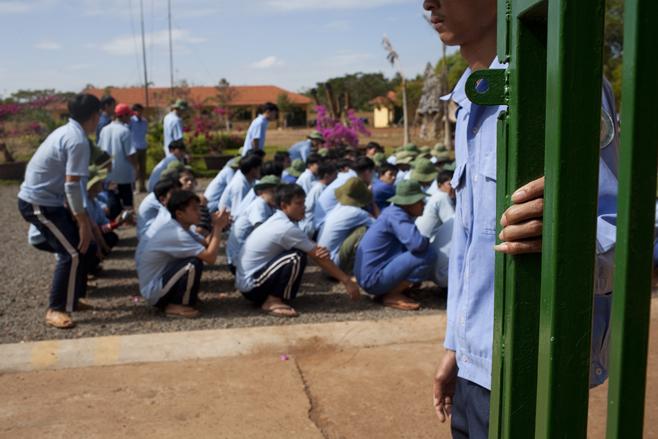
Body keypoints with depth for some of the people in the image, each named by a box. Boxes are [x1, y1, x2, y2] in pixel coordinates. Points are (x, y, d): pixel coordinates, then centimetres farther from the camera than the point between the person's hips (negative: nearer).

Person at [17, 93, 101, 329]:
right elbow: (72, 185, -25)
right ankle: (56, 310, 0)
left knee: (84, 246, 12)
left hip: (47, 199, 10)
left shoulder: (67, 132, 10)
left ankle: (72, 299, 23)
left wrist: (79, 216, 21)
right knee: (72, 253, -11)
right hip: (38, 203, -10)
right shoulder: (78, 141, -20)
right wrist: (83, 222, -20)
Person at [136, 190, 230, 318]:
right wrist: (218, 228, -20)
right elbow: (210, 257, -29)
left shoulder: (177, 227, 5)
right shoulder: (177, 234, -24)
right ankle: (176, 306, -8)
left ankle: (172, 300, 14)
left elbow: (206, 245, 6)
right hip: (154, 291, -10)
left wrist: (216, 227, -10)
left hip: (160, 281, 10)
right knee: (194, 263, -25)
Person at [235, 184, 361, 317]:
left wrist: (321, 252, -19)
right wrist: (347, 280, -10)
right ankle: (272, 302, -12)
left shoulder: (278, 221, 7)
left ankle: (269, 296, 10)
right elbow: (318, 257, -16)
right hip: (251, 285, -9)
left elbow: (316, 252, 5)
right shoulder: (286, 228, -21)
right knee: (297, 257, -23)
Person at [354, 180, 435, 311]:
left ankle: (384, 291, 11)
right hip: (374, 279, -10)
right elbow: (417, 244, -30)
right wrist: (427, 241, -8)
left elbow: (411, 241, 25)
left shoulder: (394, 211, 11)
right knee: (427, 254, -18)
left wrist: (423, 240, 7)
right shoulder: (396, 215, -17)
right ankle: (391, 295, -7)